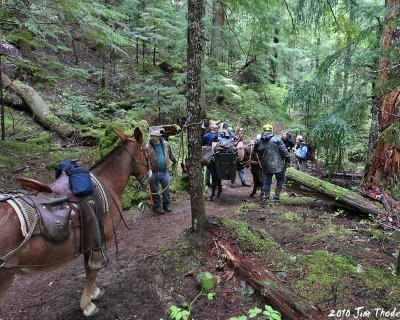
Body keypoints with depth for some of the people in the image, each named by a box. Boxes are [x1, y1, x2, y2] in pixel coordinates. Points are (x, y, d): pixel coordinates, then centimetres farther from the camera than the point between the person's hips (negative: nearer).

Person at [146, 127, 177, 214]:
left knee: (166, 188, 17)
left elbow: (171, 155, 11)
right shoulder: (148, 147, -13)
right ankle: (157, 206, 25)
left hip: (165, 171, 3)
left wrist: (174, 163, 20)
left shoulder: (165, 144, -3)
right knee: (155, 190, 8)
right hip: (154, 173, -3)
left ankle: (166, 204, 35)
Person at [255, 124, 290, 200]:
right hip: (277, 165, -3)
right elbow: (284, 150, -7)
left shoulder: (259, 141, 1)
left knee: (266, 180, 14)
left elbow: (256, 151, 14)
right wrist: (287, 160, 2)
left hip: (266, 166, 3)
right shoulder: (276, 139, -9)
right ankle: (277, 195, 12)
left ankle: (266, 196, 15)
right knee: (280, 179, 13)